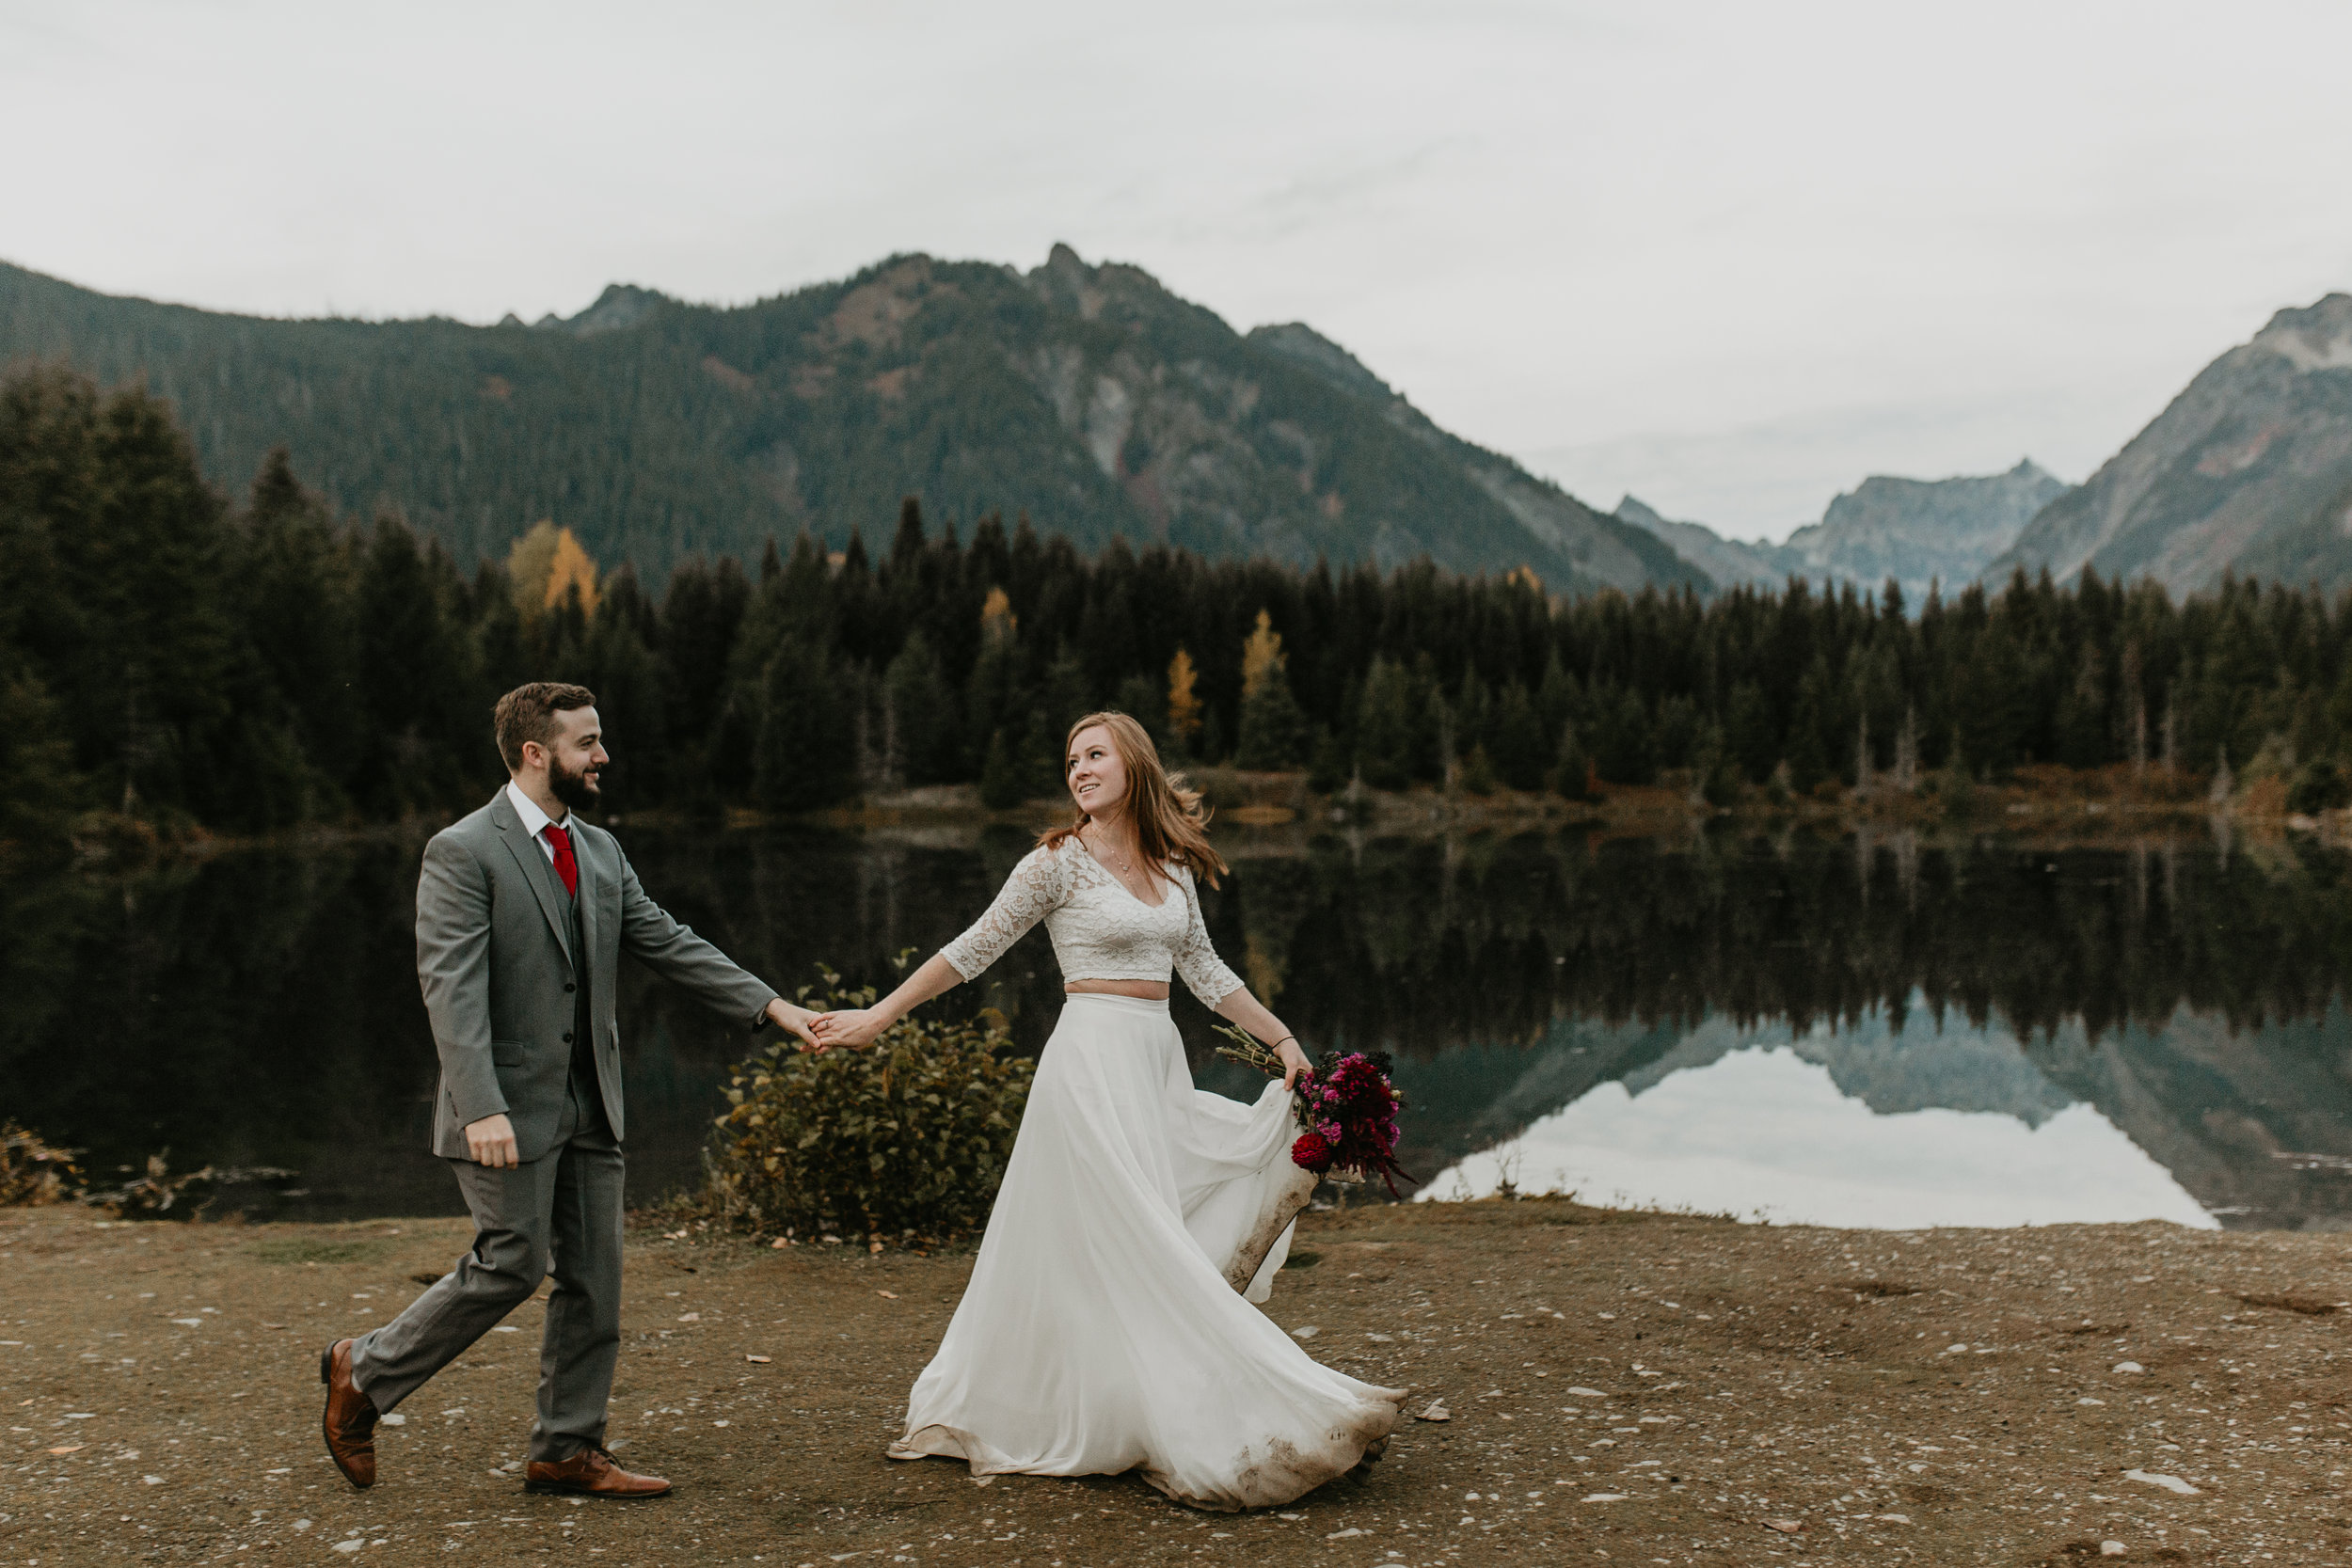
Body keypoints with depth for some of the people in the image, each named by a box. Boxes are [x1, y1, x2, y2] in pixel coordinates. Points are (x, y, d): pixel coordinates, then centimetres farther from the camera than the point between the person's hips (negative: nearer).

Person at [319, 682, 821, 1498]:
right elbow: (451, 991, -18)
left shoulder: (600, 851, 12)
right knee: (510, 1266, -3)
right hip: (511, 1108, -7)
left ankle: (567, 1448, 19)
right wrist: (482, 1110, -27)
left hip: (589, 1108, 7)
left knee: (594, 1277, 8)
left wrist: (772, 1005, 2)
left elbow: (668, 943, 11)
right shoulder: (462, 853, -11)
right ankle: (365, 1370, 19)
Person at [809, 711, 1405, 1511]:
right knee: (1133, 1240, -8)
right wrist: (878, 1016, -2)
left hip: (1158, 1064, 6)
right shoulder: (1059, 862, -5)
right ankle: (1198, 1435, -5)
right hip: (1094, 1058, -6)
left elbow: (1204, 970, 19)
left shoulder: (1172, 866, 12)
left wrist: (1283, 1040, 17)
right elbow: (974, 949, -2)